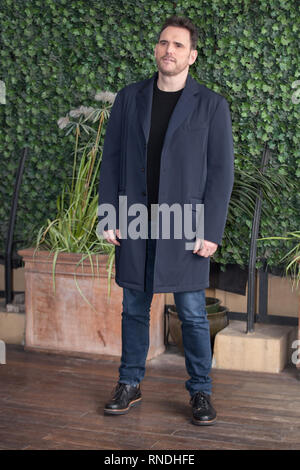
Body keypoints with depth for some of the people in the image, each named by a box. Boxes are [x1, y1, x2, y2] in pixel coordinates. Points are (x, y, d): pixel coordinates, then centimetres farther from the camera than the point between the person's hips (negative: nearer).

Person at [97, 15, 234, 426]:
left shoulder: (212, 106, -2)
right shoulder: (129, 98, 6)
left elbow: (221, 172, -5)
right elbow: (112, 159, 7)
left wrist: (211, 231, -11)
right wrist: (108, 216, 0)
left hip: (185, 224, -2)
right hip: (134, 221, 3)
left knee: (192, 312, 2)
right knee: (134, 307, 11)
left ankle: (200, 392, 15)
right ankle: (130, 385, 24)